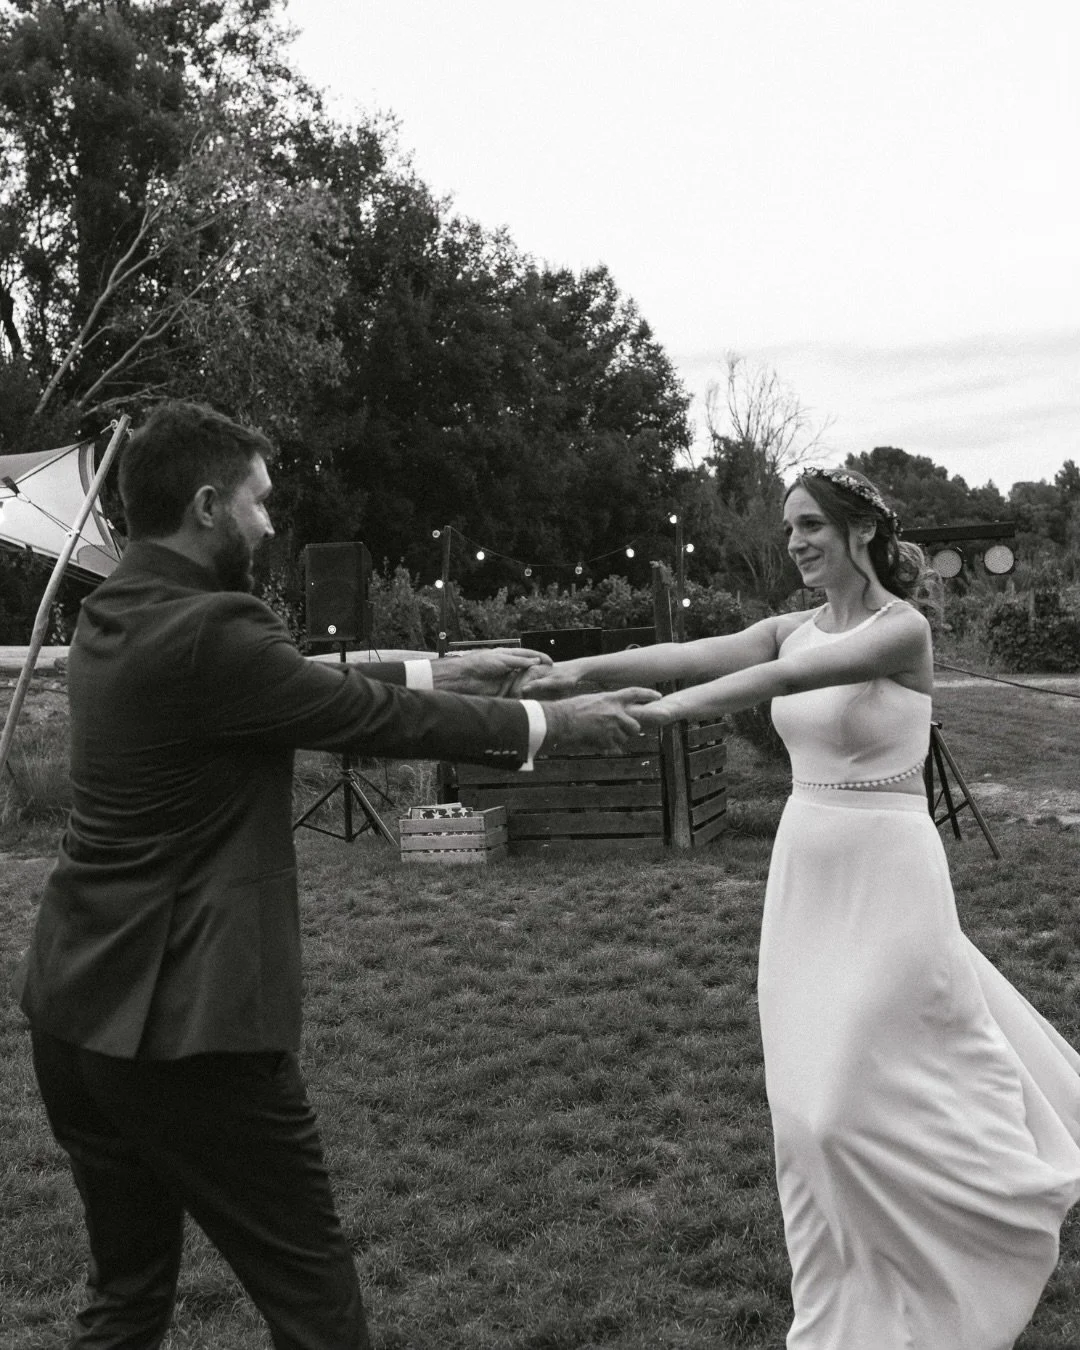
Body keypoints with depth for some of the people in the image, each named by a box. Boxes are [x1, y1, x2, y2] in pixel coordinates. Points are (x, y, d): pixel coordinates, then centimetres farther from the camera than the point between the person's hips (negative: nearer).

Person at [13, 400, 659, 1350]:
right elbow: (373, 721, -12)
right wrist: (549, 726, 1)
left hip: (77, 1005, 9)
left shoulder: (112, 614, 7)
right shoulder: (208, 631, -20)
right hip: (185, 1021, -9)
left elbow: (311, 689, 13)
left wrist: (436, 673, 17)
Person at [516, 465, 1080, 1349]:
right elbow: (694, 654, -8)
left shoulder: (902, 628, -13)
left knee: (855, 1092, -3)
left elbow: (793, 676, -30)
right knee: (816, 1093, 12)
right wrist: (587, 669, -23)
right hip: (806, 869, 7)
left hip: (884, 872, -6)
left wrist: (685, 705, -42)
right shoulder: (793, 629, 6)